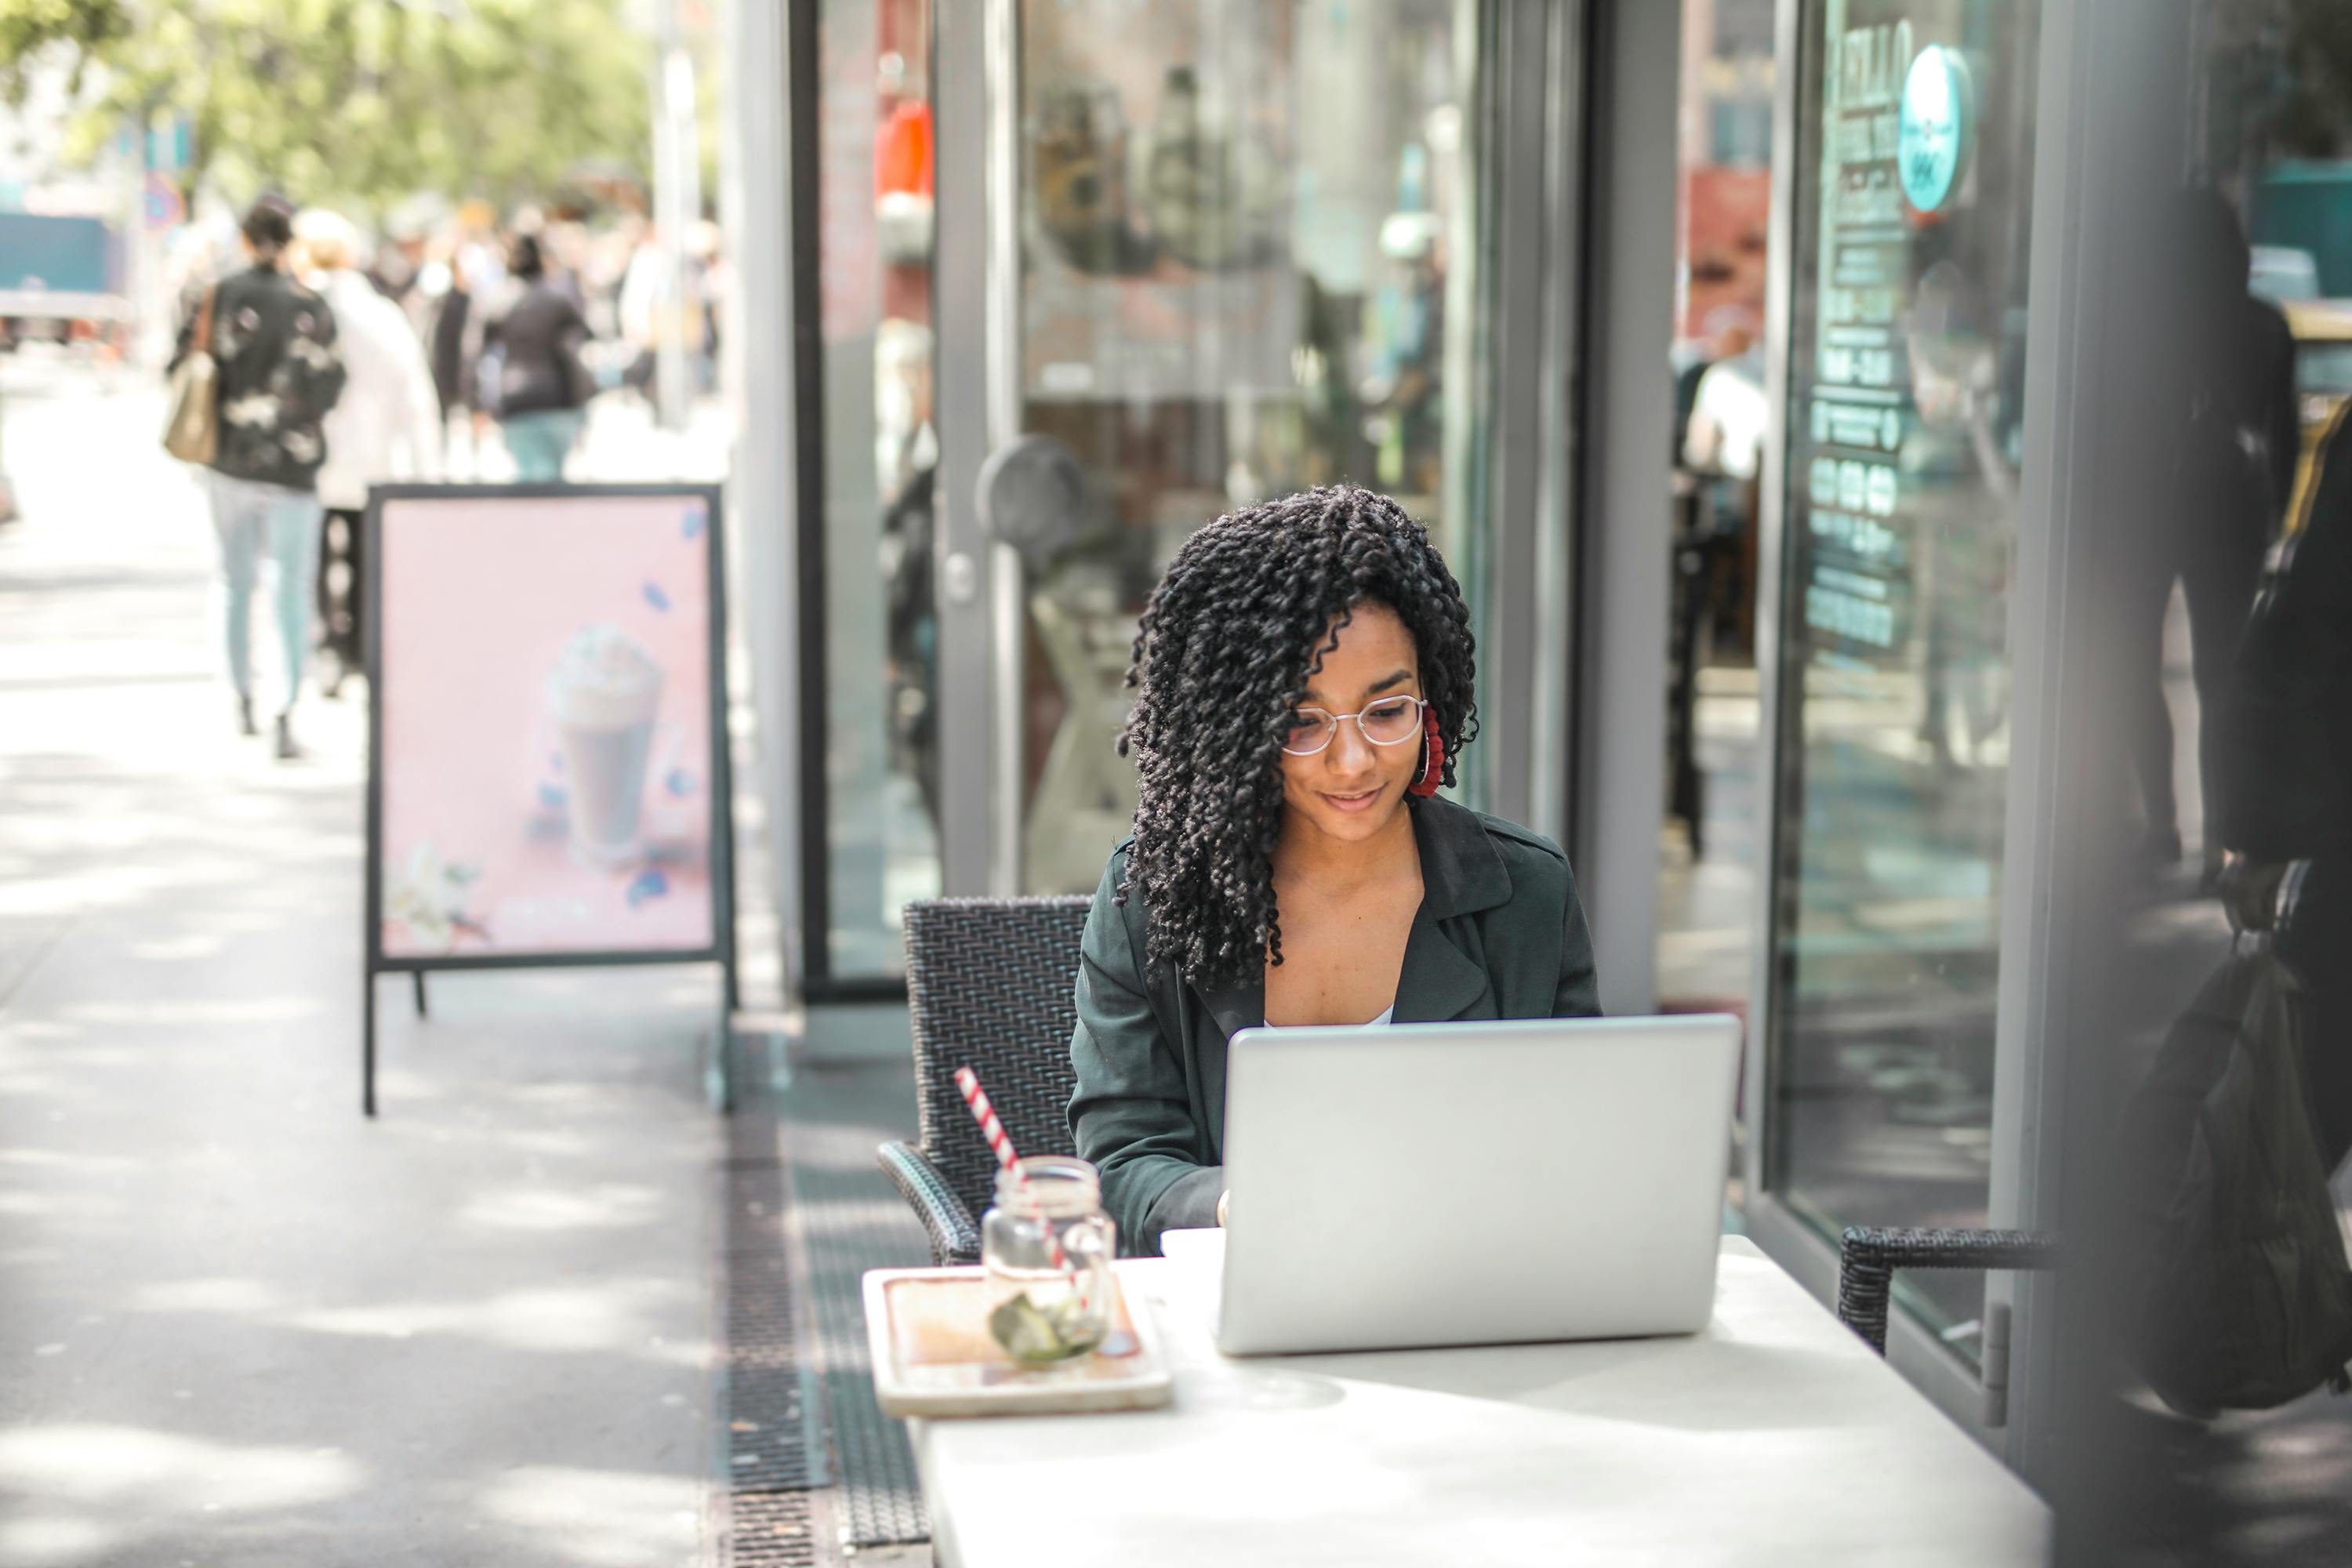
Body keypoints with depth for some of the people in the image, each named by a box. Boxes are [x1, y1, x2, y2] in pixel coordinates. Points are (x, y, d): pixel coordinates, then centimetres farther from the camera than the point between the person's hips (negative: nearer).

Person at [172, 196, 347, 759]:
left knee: (238, 582, 18)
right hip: (291, 469, -3)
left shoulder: (216, 299, -2)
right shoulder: (309, 307, -11)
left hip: (228, 464, 3)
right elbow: (324, 388, -11)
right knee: (294, 590, -1)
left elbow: (183, 369, 0)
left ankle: (243, 698, 30)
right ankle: (288, 711, -14)